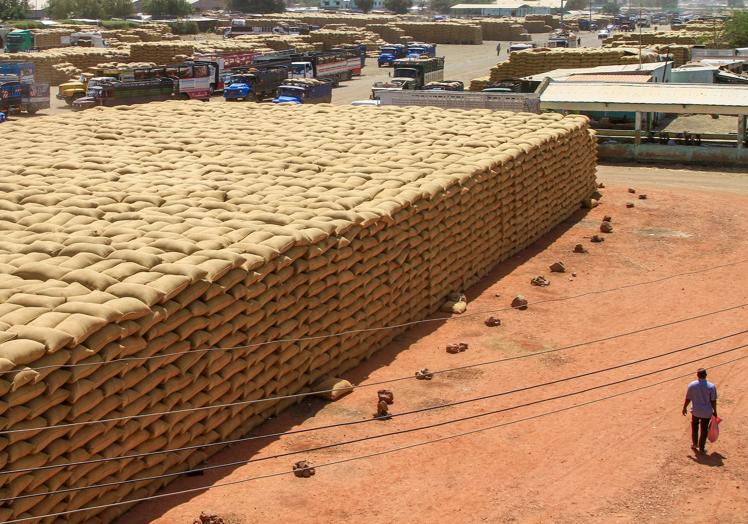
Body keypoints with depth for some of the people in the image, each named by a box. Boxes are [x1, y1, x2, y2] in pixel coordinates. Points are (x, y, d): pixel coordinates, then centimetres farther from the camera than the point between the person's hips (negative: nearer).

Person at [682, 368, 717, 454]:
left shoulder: (691, 385, -14)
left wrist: (684, 408, 11)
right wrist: (715, 411, 4)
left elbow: (688, 399, -5)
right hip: (707, 412, -1)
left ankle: (694, 444, 35)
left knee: (694, 426, 27)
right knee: (704, 430, 15)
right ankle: (701, 448, 24)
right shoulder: (711, 387, -18)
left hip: (695, 411, 1)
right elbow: (713, 401, -11)